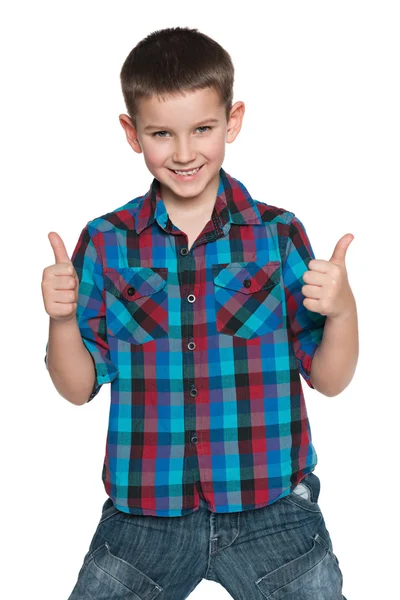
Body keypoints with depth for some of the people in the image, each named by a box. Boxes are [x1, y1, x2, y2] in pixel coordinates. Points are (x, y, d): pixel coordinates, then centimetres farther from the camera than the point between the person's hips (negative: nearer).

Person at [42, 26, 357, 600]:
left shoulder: (279, 234, -3)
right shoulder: (105, 242, -1)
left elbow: (328, 379, 1)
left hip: (270, 511, 0)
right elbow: (79, 387, 4)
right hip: (143, 513, 1)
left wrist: (342, 311, -18)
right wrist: (61, 319, -14)